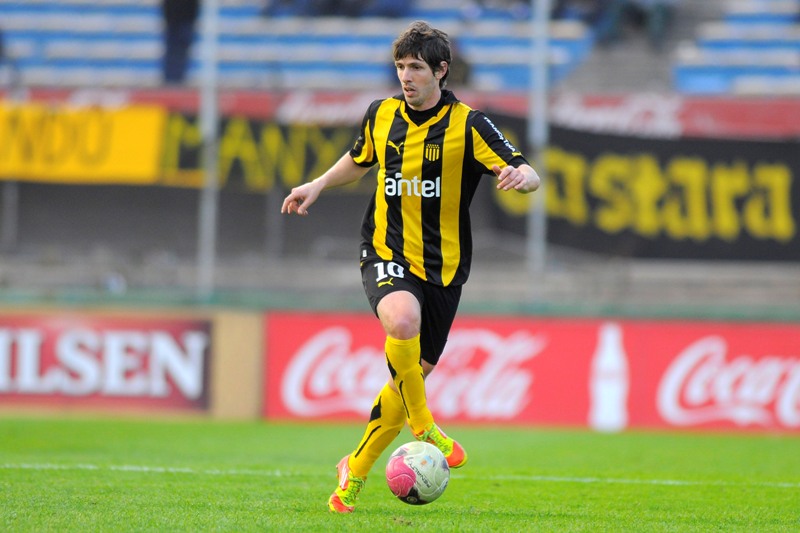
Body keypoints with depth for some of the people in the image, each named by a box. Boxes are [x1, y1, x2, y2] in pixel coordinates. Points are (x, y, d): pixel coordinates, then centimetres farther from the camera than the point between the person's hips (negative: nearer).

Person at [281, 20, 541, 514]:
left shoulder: (467, 124, -7)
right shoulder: (381, 116, 4)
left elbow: (528, 174, -13)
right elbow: (360, 159, 27)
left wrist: (519, 176, -36)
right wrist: (318, 185, 16)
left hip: (443, 265, 0)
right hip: (387, 252, 0)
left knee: (411, 376, 5)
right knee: (403, 320, -34)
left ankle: (356, 470, 25)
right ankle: (424, 427, -16)